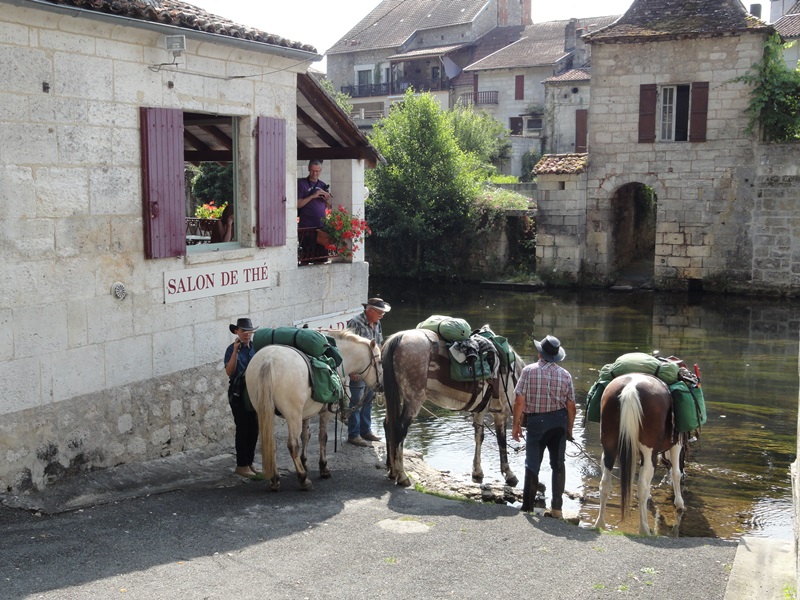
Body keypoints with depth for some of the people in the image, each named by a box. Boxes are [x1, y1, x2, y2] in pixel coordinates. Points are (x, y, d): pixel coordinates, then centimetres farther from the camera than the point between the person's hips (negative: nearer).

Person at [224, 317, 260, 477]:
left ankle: (249, 463, 17)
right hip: (239, 393, -5)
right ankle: (241, 465, 3)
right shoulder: (232, 349, -5)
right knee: (243, 428, -4)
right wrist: (235, 351, -23)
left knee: (254, 429, 7)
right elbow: (229, 371, -17)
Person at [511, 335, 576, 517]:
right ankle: (557, 507, 14)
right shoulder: (565, 374, -2)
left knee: (532, 463, 10)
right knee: (558, 464, 12)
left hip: (536, 421, -2)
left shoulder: (529, 371, -10)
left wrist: (516, 424, -1)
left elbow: (519, 401, -11)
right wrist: (569, 427, 13)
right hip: (559, 421, 2)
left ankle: (527, 506, 15)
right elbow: (571, 405, 0)